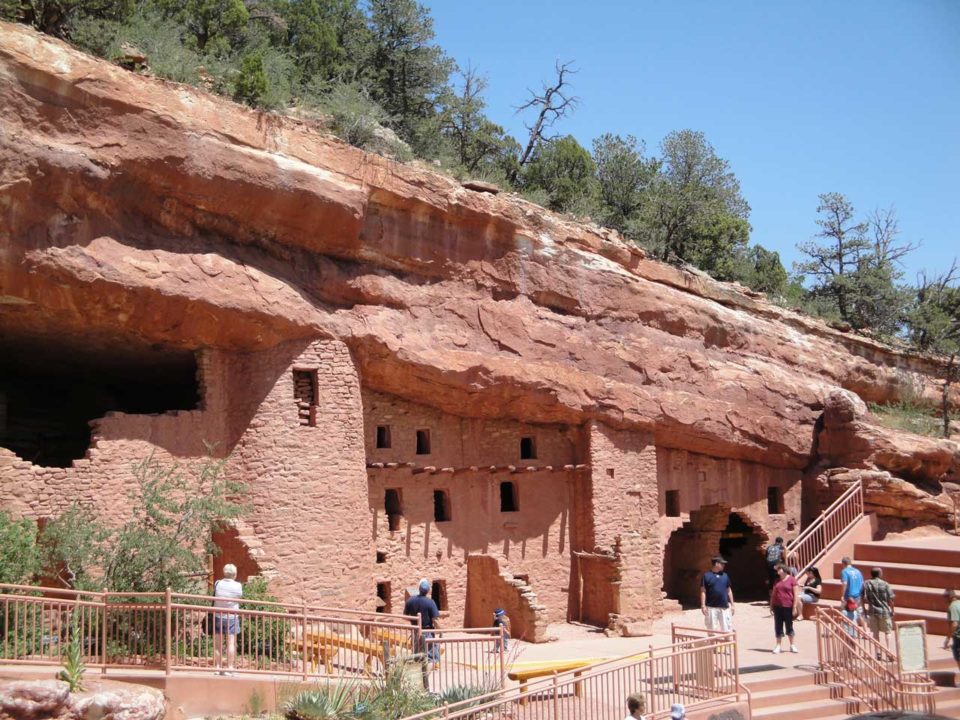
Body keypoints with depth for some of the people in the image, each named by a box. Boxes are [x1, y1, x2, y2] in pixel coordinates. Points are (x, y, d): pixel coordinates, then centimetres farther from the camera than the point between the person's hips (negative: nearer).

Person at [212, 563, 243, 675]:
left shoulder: (217, 584, -6)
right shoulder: (238, 586, -8)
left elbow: (213, 598, 4)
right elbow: (240, 597, 4)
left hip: (218, 616, 2)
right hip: (232, 617, -2)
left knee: (218, 644, 10)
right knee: (231, 643, 0)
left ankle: (218, 667, 12)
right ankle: (229, 667, -3)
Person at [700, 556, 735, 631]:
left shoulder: (725, 575, 10)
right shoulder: (706, 575, -3)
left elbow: (729, 591, 15)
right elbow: (703, 591, -3)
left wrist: (732, 605, 12)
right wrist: (703, 605, -10)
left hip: (724, 607, 4)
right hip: (711, 607, -4)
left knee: (727, 629, 5)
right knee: (712, 629, 2)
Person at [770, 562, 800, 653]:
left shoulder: (792, 580, -5)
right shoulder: (777, 581, 11)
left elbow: (796, 594, -7)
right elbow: (773, 593, 16)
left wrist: (795, 607, -11)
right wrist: (771, 605, 12)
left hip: (788, 607, -4)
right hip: (777, 606, 4)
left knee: (789, 625, 6)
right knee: (778, 626, 5)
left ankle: (792, 645, 19)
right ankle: (778, 645, 12)